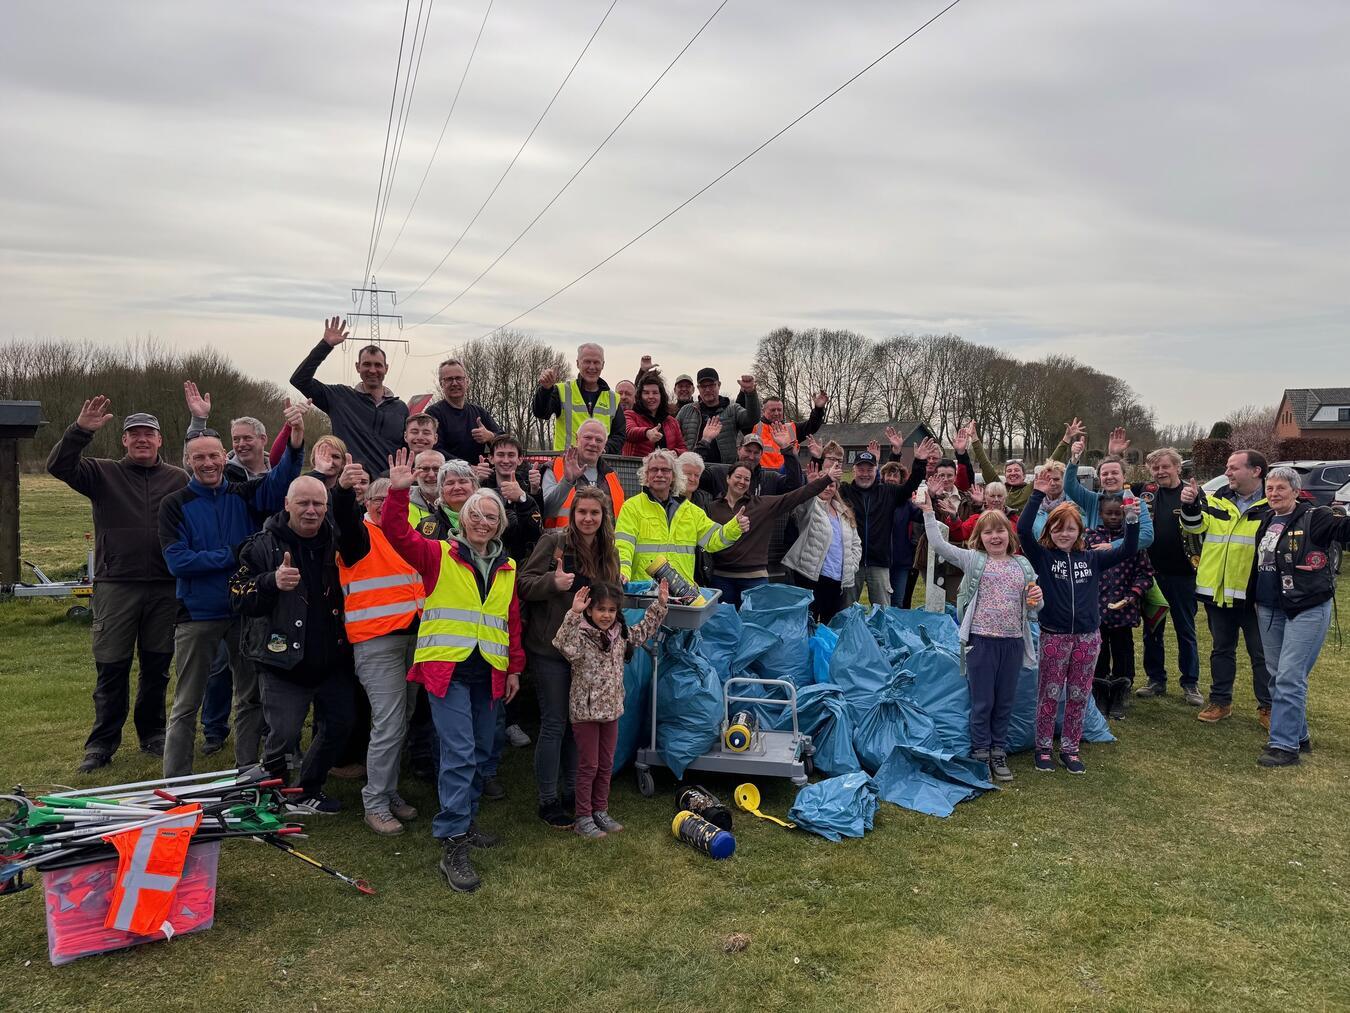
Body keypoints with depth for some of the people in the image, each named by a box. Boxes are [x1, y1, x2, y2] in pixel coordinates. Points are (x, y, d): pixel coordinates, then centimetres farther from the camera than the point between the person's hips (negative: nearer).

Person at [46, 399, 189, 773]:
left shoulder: (179, 479, 8)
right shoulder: (104, 474, 7)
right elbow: (58, 466, -6)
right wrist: (80, 430, -20)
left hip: (165, 588, 1)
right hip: (115, 585, -1)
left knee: (157, 666, 10)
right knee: (111, 667, 2)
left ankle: (152, 734, 24)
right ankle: (102, 743, 13)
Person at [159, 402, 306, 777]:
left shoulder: (244, 495, 3)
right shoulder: (175, 505, -1)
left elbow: (281, 479, -16)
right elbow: (177, 561, -13)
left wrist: (296, 439, -34)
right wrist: (232, 555, -15)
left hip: (247, 609, 3)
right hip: (197, 615, -2)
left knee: (251, 696, 10)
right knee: (187, 703, 6)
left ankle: (247, 771, 23)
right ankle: (175, 781, 14)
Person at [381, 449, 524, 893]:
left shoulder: (507, 568, 13)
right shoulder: (439, 555, 0)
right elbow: (398, 534, -14)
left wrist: (514, 668, 15)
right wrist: (398, 493, -28)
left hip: (488, 673, 5)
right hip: (447, 668, -5)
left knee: (480, 753, 13)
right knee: (459, 753, -12)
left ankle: (464, 821, 31)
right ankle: (453, 846, -7)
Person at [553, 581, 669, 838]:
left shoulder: (620, 635, 4)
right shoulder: (580, 636, -18)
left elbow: (644, 630, 19)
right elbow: (563, 645, -40)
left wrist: (660, 604, 13)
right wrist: (573, 614, -50)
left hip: (612, 710, 6)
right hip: (585, 711, -6)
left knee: (606, 764, 15)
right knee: (588, 766, 2)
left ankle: (600, 811, 29)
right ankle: (583, 817, 14)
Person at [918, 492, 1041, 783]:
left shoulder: (1022, 565, 8)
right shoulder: (973, 560, -1)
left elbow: (1032, 607, 16)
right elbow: (938, 544, -12)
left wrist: (1037, 599, -7)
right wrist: (928, 512, -18)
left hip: (1013, 641, 3)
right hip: (982, 639, -3)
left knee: (1005, 701, 12)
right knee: (982, 701, 4)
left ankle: (999, 752, 26)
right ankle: (980, 753, 18)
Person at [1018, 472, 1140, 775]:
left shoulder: (1091, 559, 6)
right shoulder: (1042, 557, -3)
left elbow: (1128, 550, 2)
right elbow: (1023, 529, -17)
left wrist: (1132, 520, -12)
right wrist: (1037, 494, -20)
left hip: (1088, 636, 3)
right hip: (1054, 636, -3)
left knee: (1079, 696, 11)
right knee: (1049, 694, 6)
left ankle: (1070, 748, 23)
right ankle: (1043, 748, 18)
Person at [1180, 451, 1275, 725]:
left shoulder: (1273, 505, -5)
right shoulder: (1217, 501, 6)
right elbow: (1196, 526, -6)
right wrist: (1190, 505, -25)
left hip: (1254, 594, -4)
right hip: (1218, 591, 4)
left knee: (1262, 653, 7)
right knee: (1221, 649, 16)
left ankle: (1268, 706, 20)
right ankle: (1220, 701, 27)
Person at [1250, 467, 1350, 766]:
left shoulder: (1314, 517, -9)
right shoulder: (1267, 521, 11)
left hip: (1307, 609, -7)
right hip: (1269, 609, 7)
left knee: (1290, 677, -9)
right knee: (1277, 676, 12)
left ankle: (1284, 745, -4)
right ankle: (1298, 735, 26)